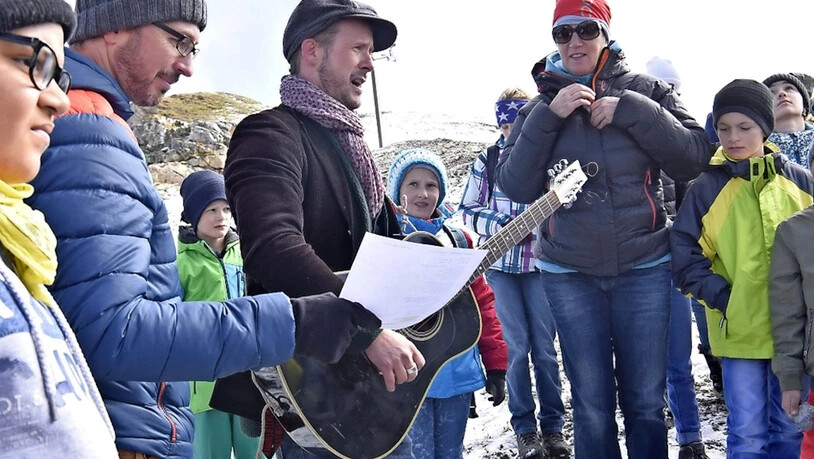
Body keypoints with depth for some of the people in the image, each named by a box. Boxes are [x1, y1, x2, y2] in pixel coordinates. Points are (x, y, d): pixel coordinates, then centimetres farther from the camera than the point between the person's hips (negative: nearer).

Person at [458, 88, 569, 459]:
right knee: (516, 348, 3)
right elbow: (467, 210, 6)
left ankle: (553, 425, 19)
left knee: (545, 347, 5)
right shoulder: (487, 161, 2)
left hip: (540, 264, 0)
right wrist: (500, 226, -10)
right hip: (500, 266, 0)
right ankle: (524, 428, 16)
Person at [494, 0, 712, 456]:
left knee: (646, 401, 7)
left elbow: (695, 158, -6)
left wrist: (632, 111, -15)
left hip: (644, 267, 0)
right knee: (592, 405, 7)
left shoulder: (644, 91, 2)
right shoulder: (541, 105, 5)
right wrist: (549, 118, -13)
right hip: (570, 273, 1)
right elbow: (515, 186, -4)